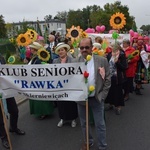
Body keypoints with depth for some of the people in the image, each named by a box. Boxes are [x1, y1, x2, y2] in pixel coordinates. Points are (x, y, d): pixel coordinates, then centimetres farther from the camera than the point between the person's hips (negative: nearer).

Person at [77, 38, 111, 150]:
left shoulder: (102, 61, -7)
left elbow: (107, 80, -4)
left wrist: (102, 96, -9)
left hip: (97, 99, -2)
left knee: (100, 125, 9)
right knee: (84, 123, 19)